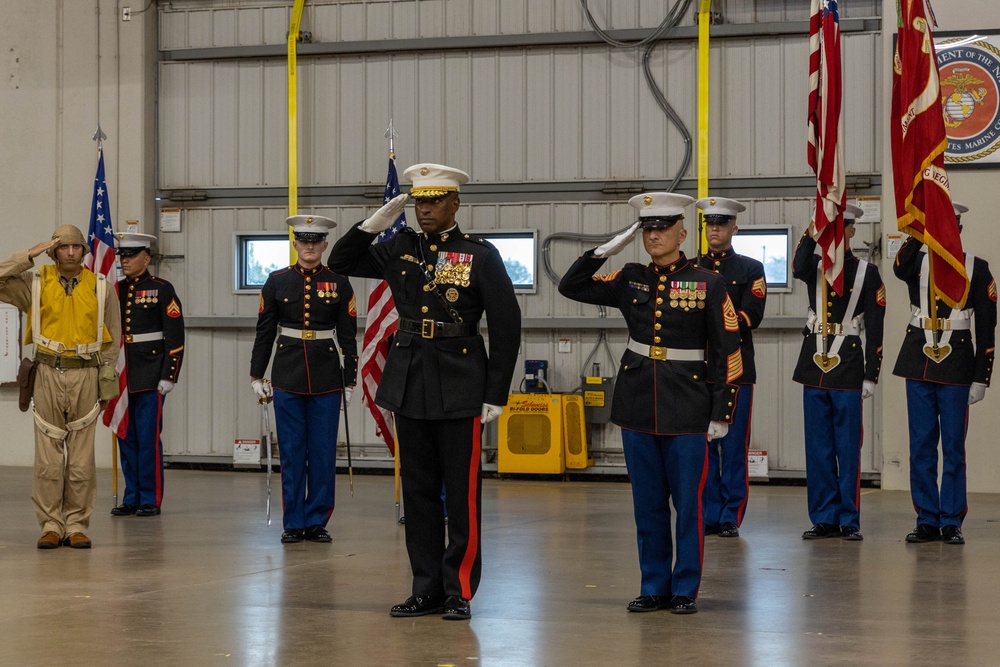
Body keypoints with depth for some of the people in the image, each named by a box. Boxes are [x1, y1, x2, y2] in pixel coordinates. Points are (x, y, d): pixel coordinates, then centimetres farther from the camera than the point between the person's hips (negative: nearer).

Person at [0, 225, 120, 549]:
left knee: (82, 458, 1)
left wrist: (107, 382, 4)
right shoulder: (35, 283, 5)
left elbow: (113, 338, 10)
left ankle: (77, 526, 7)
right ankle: (50, 526, 5)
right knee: (48, 457, -2)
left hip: (86, 376, 0)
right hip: (49, 375, 0)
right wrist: (29, 255, -9)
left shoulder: (101, 288, 6)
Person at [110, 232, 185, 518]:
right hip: (120, 376, 5)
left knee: (148, 438, -5)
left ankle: (151, 500, 2)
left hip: (150, 378, -5)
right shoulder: (115, 291, 12)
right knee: (126, 439, 8)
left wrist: (168, 376, -13)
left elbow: (175, 337, -7)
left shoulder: (162, 290, -3)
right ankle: (132, 498, 15)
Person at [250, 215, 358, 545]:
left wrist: (350, 381, 2)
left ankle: (317, 521, 11)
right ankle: (293, 523, 9)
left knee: (323, 452, 2)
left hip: (327, 379, 0)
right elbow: (264, 332, 6)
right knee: (291, 452, 3)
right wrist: (256, 376, 3)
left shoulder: (339, 284, 2)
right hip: (287, 377, 0)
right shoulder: (277, 282, 3)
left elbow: (348, 337, 4)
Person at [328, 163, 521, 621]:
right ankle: (427, 589, 17)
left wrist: (496, 394, -8)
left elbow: (506, 326, -5)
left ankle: (460, 592, 8)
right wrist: (375, 223, -1)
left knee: (462, 495, 0)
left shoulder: (480, 255, -5)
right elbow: (341, 262, 14)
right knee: (419, 493, 9)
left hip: (460, 390, -4)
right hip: (410, 387, 5)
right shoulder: (400, 248, 7)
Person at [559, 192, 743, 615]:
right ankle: (654, 587, 18)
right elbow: (570, 287, 8)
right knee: (647, 503, 9)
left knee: (688, 502, 0)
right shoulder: (630, 280, 8)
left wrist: (721, 414, -8)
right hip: (638, 405, 4)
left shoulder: (708, 284, -3)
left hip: (687, 409, -4)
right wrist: (607, 249, -2)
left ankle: (685, 590, 10)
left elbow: (729, 352, -3)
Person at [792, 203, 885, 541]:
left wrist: (871, 375, -6)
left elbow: (875, 328, -1)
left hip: (848, 367, -3)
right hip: (814, 365, 3)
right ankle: (824, 518, 12)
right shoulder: (815, 266, 9)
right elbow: (798, 269, -18)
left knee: (848, 448, -1)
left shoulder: (867, 272, 2)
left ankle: (850, 521, 4)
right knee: (818, 448, 5)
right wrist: (812, 233, -32)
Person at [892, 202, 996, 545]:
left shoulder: (977, 269, 2)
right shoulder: (917, 262, 7)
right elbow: (900, 269, -20)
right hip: (919, 363, 2)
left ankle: (952, 523, 6)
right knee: (921, 447, 4)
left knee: (953, 447, 0)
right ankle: (927, 521, 11)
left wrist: (981, 378, -4)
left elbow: (986, 328, 1)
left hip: (956, 369, -2)